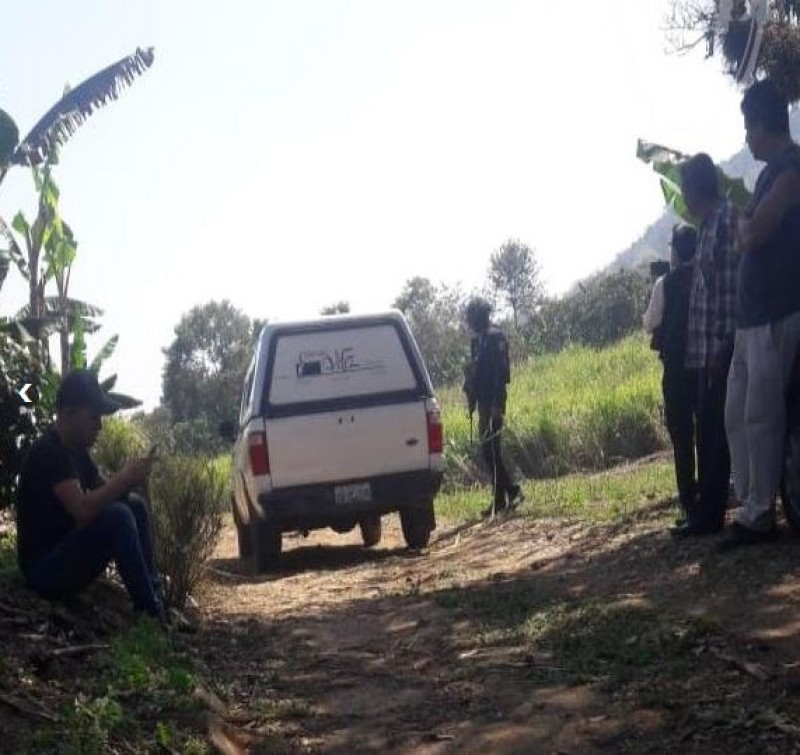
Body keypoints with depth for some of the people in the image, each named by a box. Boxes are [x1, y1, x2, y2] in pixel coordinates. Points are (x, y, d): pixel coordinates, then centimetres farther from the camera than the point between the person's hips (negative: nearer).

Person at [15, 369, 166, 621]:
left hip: (67, 549, 10)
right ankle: (149, 612, -15)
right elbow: (83, 510, -33)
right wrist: (125, 479, -22)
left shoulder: (76, 449, 8)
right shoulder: (47, 452, -21)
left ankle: (155, 597, 7)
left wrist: (127, 480, -7)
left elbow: (103, 492, 14)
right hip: (45, 569, -10)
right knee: (118, 516, -26)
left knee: (135, 505, 7)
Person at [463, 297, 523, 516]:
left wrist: (497, 404, -23)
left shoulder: (494, 336, -13)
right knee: (489, 450, 10)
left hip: (492, 402, -10)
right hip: (483, 401, 10)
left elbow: (500, 371, -19)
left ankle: (511, 491, -5)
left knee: (491, 449, -10)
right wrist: (472, 399, 18)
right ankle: (501, 498, 14)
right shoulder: (478, 338, 15)